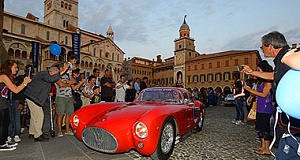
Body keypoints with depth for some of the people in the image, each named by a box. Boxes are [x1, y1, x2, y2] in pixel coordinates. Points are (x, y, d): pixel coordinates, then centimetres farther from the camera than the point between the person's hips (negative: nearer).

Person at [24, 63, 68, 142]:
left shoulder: (47, 75, 14)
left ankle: (32, 132, 30)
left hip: (33, 97, 10)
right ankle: (38, 136, -3)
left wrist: (49, 93, 10)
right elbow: (50, 79, -39)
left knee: (34, 115, 17)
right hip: (33, 97, -10)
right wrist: (61, 72, -41)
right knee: (39, 115, -9)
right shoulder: (43, 74, -16)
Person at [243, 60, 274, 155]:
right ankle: (263, 147, 25)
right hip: (260, 108, 9)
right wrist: (250, 89, 5)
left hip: (266, 109, -9)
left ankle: (267, 150, 9)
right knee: (259, 128, 14)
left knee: (265, 128, -2)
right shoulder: (261, 81, 15)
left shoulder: (268, 81, -12)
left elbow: (264, 94, -17)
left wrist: (250, 90, -15)